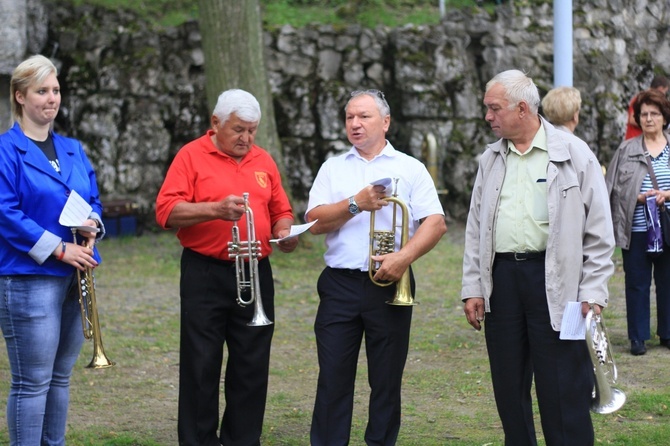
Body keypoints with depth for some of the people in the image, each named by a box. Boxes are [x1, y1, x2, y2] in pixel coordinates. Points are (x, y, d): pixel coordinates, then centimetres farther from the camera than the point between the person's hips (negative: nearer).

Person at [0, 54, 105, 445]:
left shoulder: (73, 149, 14)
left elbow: (94, 201, 20)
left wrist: (92, 225, -4)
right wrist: (58, 249, -17)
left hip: (74, 277, 7)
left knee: (60, 378, 12)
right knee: (32, 382, -5)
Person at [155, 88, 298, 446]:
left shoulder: (264, 162, 13)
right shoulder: (192, 156, -2)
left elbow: (281, 212, 20)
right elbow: (166, 211, -12)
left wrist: (285, 231, -3)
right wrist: (215, 210, -24)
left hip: (255, 275, 4)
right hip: (205, 275, -4)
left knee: (252, 366, 6)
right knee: (201, 365, 1)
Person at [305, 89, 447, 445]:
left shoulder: (410, 169, 5)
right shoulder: (333, 169, 11)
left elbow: (436, 223, -5)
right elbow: (315, 222, -1)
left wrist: (404, 256, -19)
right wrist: (356, 204, -14)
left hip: (390, 285, -1)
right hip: (339, 285, 1)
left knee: (386, 379, 4)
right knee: (333, 378, 1)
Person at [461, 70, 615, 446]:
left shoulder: (574, 154, -1)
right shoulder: (491, 160, 13)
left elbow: (599, 232, -2)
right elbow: (476, 228, 16)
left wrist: (593, 292, -8)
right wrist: (472, 288, 8)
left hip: (554, 281, -5)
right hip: (501, 277, 5)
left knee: (563, 393, -4)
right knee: (509, 387, 10)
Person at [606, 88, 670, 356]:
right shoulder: (626, 150, 4)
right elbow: (613, 188, 3)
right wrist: (639, 198, -12)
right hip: (637, 230, -1)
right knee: (637, 284, 4)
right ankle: (637, 337, 12)